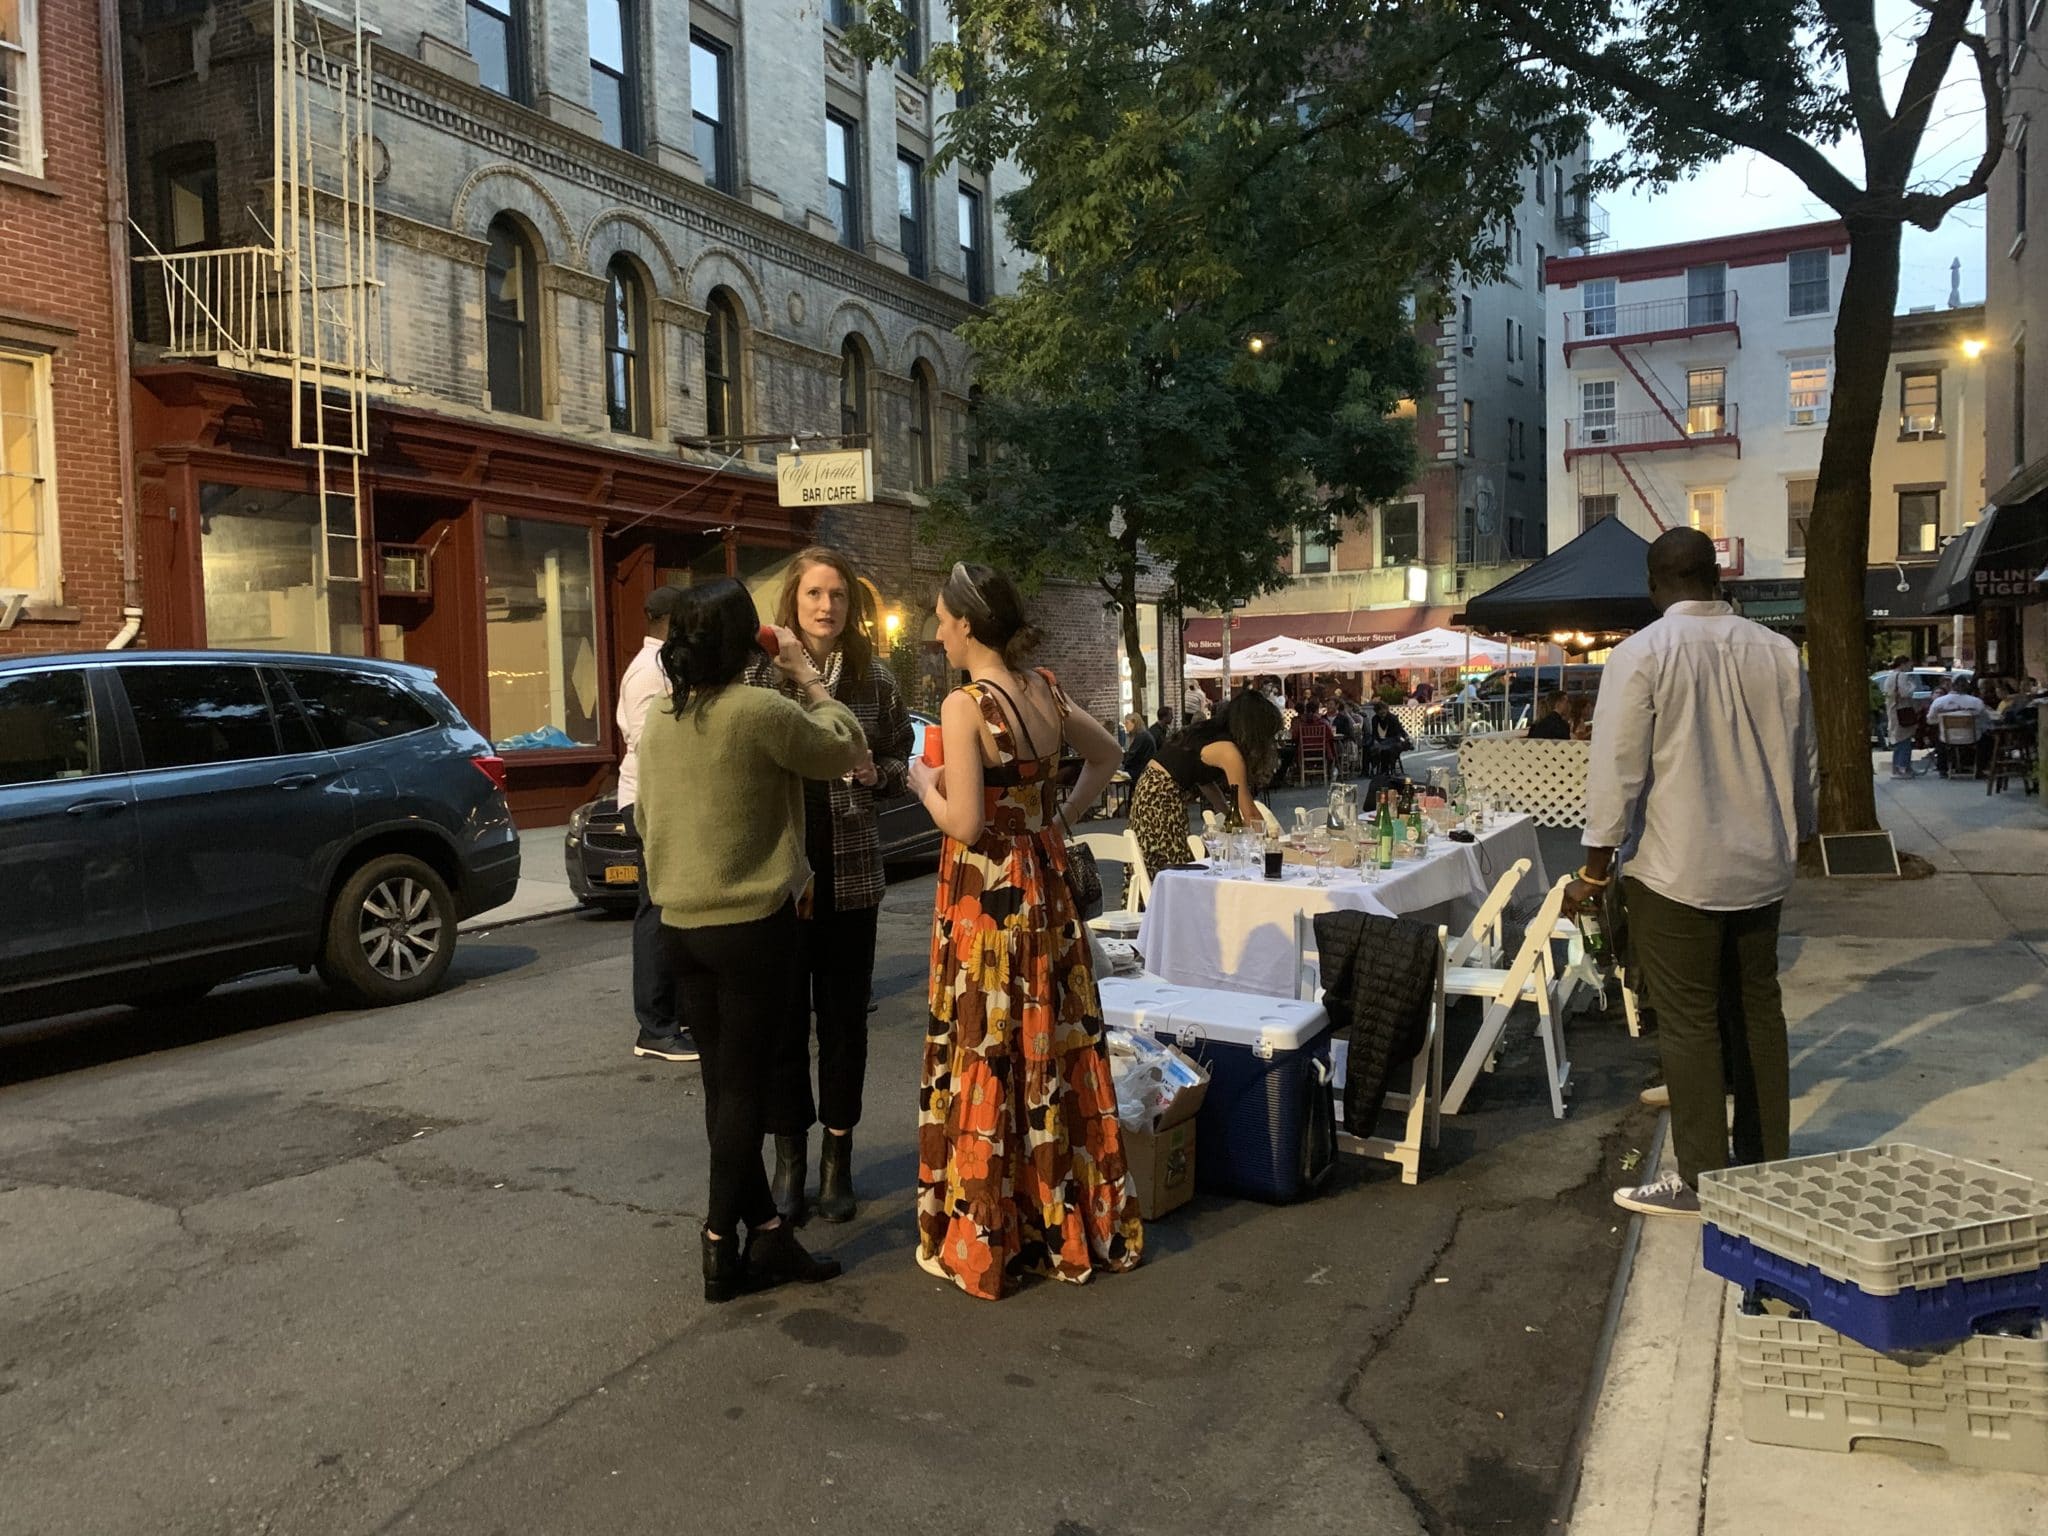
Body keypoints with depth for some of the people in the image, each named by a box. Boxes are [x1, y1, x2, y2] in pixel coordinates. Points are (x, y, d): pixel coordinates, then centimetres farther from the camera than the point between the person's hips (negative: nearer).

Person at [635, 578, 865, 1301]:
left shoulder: (656, 721, 6)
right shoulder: (762, 711, -17)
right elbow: (849, 751, -4)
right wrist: (809, 677, 5)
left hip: (681, 924, 7)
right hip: (753, 924, -7)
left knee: (724, 1085, 13)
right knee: (744, 1088, 3)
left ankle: (767, 1231, 20)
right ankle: (721, 1248, 10)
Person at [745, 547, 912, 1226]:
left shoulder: (874, 679, 3)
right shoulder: (758, 672, -2)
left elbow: (902, 763, 11)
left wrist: (876, 773, -9)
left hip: (851, 871, 1)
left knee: (844, 1016, 9)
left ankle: (837, 1156, 23)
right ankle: (790, 1155, 21)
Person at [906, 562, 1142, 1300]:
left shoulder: (965, 705, -16)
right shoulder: (1046, 690, 5)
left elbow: (966, 823, -20)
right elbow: (1106, 754, 20)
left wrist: (926, 784, -2)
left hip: (986, 897, -7)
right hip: (1047, 886, 7)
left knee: (983, 1062, 4)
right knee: (1058, 1050, 14)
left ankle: (981, 1240, 16)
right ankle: (1079, 1225, 27)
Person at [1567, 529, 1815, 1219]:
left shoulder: (1641, 655, -12)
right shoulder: (1777, 652, 3)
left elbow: (1618, 772, -14)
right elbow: (1802, 764, 11)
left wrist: (1595, 871, -7)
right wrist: (1791, 839, 25)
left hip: (1678, 872, -5)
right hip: (1760, 866, 5)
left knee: (1689, 1021, 2)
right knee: (1757, 1011, 15)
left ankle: (1701, 1179, 8)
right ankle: (1768, 1161, 26)